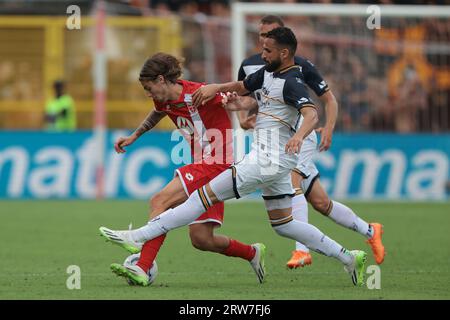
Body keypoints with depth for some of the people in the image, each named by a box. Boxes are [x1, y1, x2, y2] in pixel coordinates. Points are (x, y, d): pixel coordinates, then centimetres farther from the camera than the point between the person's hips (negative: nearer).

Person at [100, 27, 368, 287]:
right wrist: (215, 88, 10)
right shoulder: (269, 73, 14)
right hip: (276, 161, 10)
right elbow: (242, 86, 29)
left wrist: (298, 136, -49)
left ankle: (139, 236, -13)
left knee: (206, 195, -11)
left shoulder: (292, 82, -14)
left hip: (269, 159, -10)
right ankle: (349, 258, 17)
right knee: (283, 224, 16)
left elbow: (311, 114, -29)